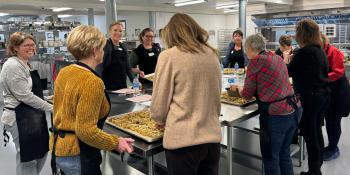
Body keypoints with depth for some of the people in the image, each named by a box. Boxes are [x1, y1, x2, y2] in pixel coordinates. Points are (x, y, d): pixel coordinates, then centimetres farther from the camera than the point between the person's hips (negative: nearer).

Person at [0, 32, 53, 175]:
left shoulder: (26, 64, 12)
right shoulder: (13, 66, -17)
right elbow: (25, 96, -21)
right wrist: (50, 107, -16)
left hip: (32, 115, 10)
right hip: (20, 117, -10)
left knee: (41, 152, 18)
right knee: (27, 159, 3)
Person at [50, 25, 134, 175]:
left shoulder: (64, 72, 1)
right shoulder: (92, 82, -24)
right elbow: (86, 131, -25)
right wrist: (115, 143, -15)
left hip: (59, 146, 8)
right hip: (77, 153, -8)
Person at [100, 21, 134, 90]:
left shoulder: (124, 47, 13)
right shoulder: (105, 45, -8)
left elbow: (127, 66, 16)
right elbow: (103, 65, -17)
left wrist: (133, 81, 12)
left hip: (122, 84, 7)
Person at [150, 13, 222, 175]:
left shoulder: (168, 56, -10)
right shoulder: (212, 54, 5)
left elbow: (159, 105, -5)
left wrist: (160, 120, 15)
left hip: (183, 139, -5)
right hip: (212, 135, 5)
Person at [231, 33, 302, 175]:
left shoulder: (256, 61, -11)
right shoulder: (276, 57, 12)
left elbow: (247, 95, -5)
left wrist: (237, 89, 16)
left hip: (277, 114, -8)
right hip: (295, 109, 8)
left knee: (270, 157, 9)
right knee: (284, 153, 23)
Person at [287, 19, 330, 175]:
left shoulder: (304, 52, -17)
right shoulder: (320, 51, 9)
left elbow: (288, 72, -10)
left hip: (309, 97, -9)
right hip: (323, 94, 9)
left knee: (309, 134, 2)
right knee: (317, 132, 18)